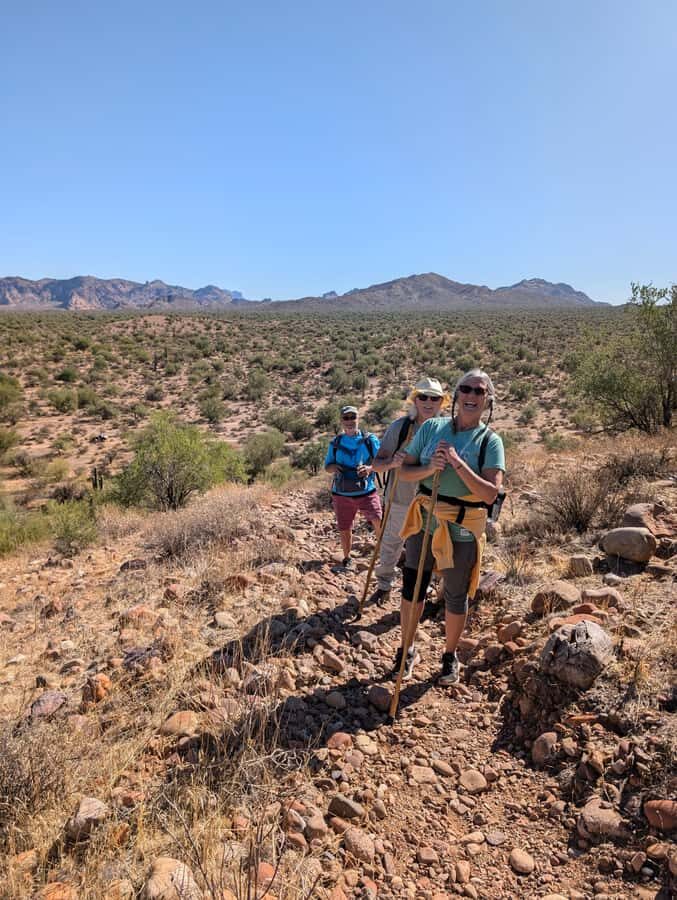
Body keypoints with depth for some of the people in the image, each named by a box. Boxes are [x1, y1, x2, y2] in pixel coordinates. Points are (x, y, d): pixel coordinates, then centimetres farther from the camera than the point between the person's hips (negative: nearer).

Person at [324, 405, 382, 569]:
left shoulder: (370, 439, -1)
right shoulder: (336, 442, 8)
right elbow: (327, 466, 11)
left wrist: (370, 468, -23)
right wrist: (334, 467, -13)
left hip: (366, 492, -2)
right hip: (342, 494, 3)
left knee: (379, 523, -17)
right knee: (344, 530, 12)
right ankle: (346, 559, 35)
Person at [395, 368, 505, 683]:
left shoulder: (490, 441, -7)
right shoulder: (431, 427, -1)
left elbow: (490, 494, -17)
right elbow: (404, 471, -1)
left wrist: (458, 464, -26)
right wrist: (429, 468, -20)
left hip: (462, 531, -2)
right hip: (424, 521, 2)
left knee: (456, 596, 13)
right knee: (412, 587, 12)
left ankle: (450, 656, 37)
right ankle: (406, 650, 35)